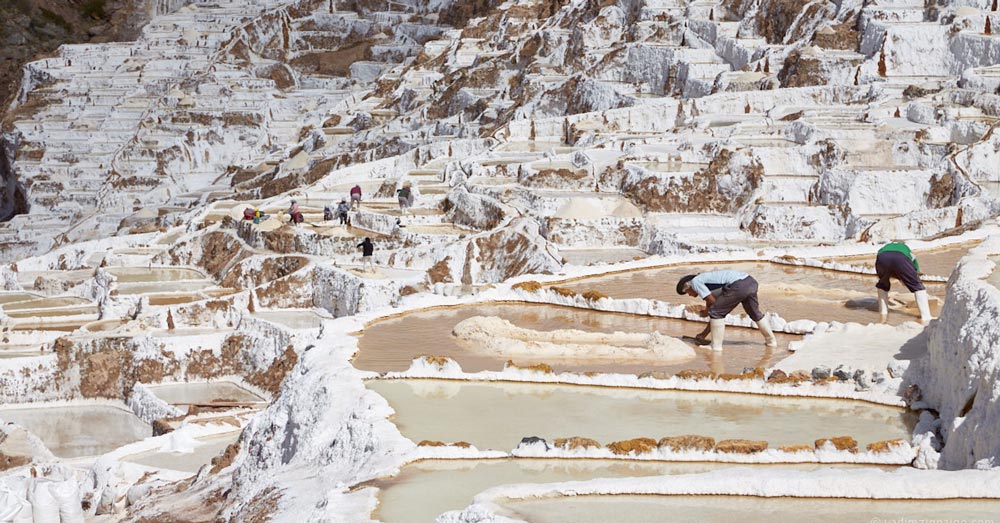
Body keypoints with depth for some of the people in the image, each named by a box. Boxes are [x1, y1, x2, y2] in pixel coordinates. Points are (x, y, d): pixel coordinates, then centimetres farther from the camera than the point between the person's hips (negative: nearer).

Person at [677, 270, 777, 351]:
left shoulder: (695, 282, 8)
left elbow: (712, 301, -4)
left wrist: (707, 309, 19)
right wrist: (704, 334, 40)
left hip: (738, 286, -10)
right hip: (751, 282, 10)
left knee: (716, 312, 3)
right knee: (755, 313, 29)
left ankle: (716, 346, 6)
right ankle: (771, 340, 44)